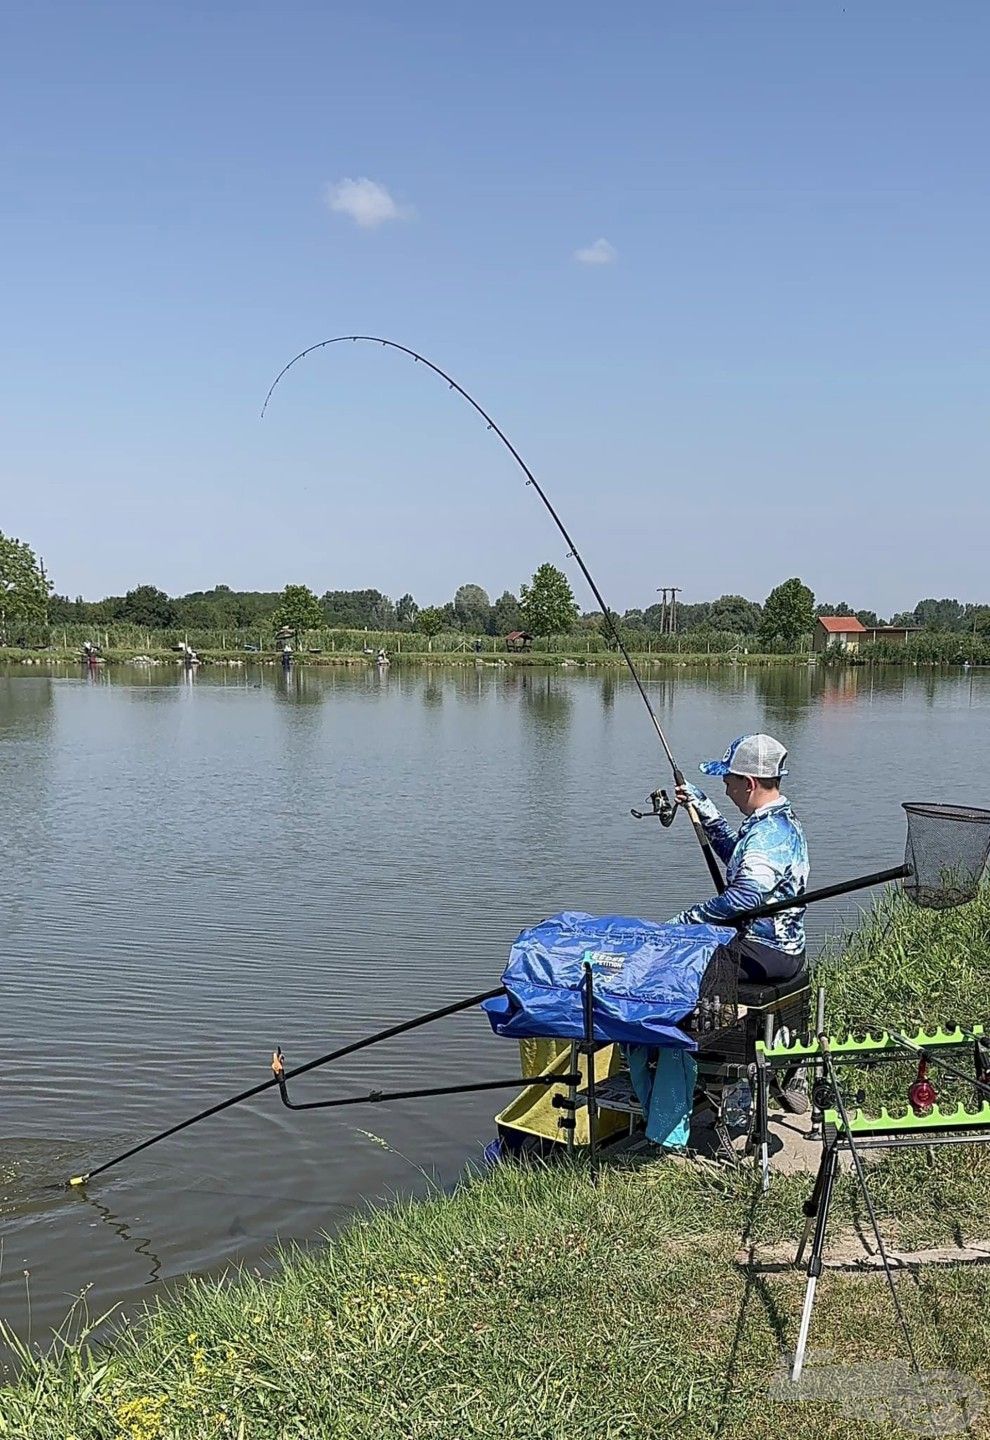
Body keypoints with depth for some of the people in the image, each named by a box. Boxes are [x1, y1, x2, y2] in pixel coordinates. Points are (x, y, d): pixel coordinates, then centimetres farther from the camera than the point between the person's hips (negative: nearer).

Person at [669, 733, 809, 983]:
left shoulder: (769, 833, -22)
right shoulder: (783, 821, 11)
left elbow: (742, 901, -32)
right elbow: (736, 855, 31)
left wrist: (684, 921, -24)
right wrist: (704, 808, 27)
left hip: (767, 954, -10)